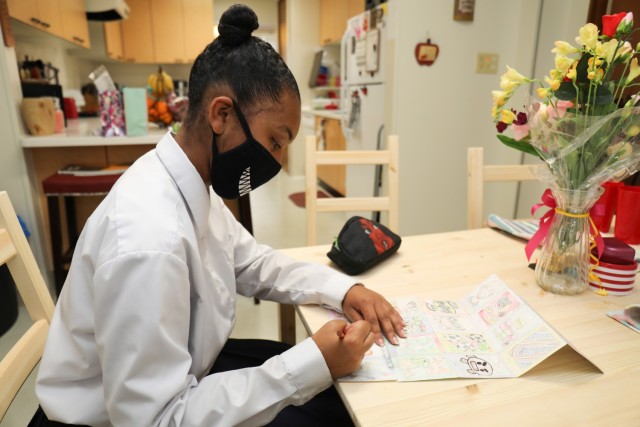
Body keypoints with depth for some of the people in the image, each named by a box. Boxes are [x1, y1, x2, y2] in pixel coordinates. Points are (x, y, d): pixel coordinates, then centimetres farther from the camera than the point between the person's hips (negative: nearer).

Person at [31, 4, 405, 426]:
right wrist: (313, 363, -30)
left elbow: (254, 263, 5)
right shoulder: (149, 237, -36)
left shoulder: (196, 186, -7)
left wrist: (343, 288, -9)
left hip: (182, 370, 7)